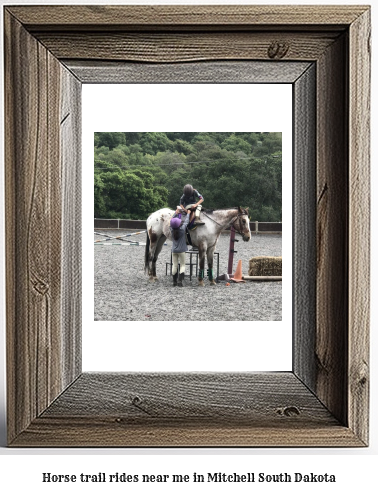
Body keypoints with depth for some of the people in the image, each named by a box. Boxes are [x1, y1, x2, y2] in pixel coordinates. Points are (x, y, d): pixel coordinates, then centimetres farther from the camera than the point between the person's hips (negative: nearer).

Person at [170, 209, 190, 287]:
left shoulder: (171, 230, -6)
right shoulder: (182, 229, -15)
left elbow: (172, 220, 8)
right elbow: (186, 221, -2)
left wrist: (176, 212, 18)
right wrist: (188, 213, 13)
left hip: (174, 250, 3)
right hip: (181, 250, -3)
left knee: (174, 265, 8)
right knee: (182, 265, 4)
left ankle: (175, 282, 9)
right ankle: (180, 280, -9)